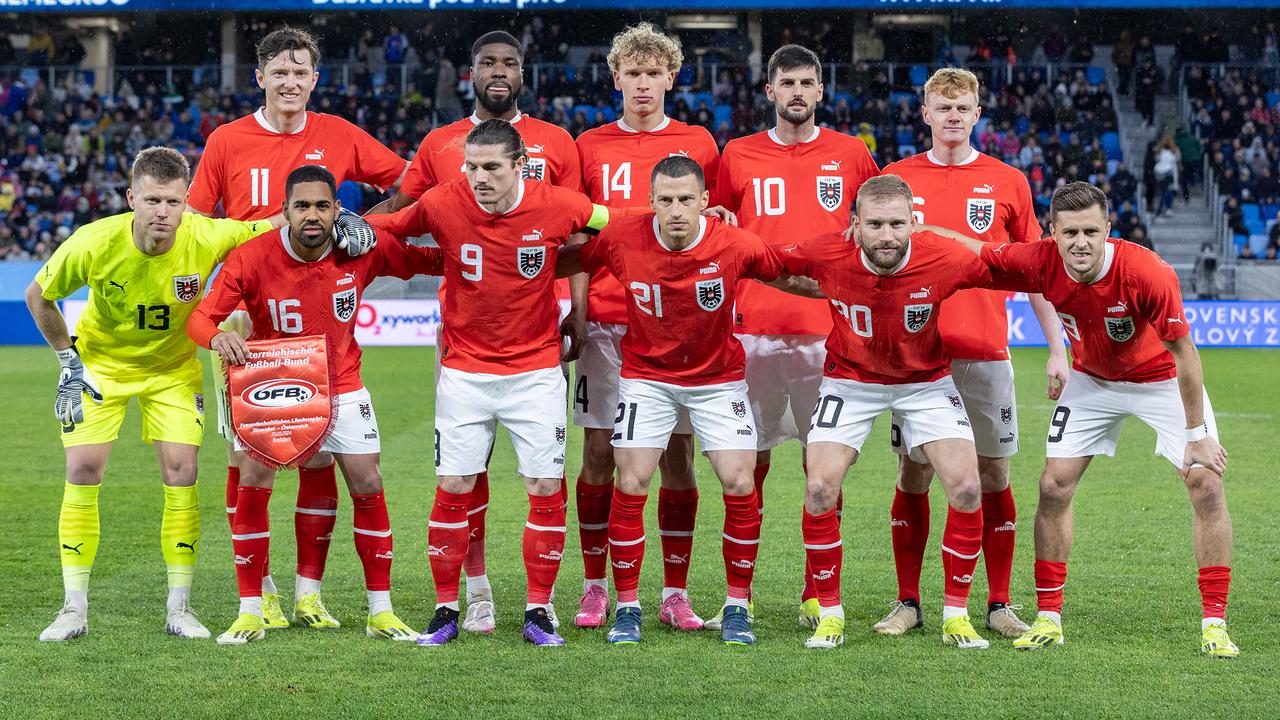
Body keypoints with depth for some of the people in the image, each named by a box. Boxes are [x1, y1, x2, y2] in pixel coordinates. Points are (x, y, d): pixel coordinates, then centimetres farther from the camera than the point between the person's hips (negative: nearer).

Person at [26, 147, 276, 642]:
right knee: (83, 471, -9)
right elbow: (38, 296, -9)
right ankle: (75, 609, 1)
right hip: (99, 363, 0)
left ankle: (179, 608, 3)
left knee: (181, 473, -10)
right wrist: (69, 361, -7)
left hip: (173, 367, 1)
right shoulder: (93, 244, -28)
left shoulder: (208, 239, -28)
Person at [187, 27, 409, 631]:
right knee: (247, 456, 0)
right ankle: (258, 590, 9)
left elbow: (406, 180, 10)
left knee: (318, 456, 0)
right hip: (245, 316, -1)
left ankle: (309, 591, 8)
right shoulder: (227, 141, 3)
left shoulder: (338, 137, 4)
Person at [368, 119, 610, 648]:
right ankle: (446, 610, 12)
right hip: (464, 370, 0)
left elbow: (623, 225, 6)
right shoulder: (443, 204, -11)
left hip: (536, 370, 0)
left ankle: (537, 612, 11)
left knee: (546, 489, -1)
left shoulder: (556, 206, -12)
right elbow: (388, 226, 7)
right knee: (452, 489, -1)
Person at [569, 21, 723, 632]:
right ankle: (594, 588, 9)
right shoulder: (591, 147, 8)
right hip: (607, 320, 0)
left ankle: (675, 594, 8)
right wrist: (577, 314, 0)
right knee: (599, 450, -1)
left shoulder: (698, 144, 8)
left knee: (677, 453, 1)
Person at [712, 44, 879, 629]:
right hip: (754, 327, 0)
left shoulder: (850, 154, 7)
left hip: (826, 327, 0)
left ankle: (818, 593, 8)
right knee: (749, 462, 2)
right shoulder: (738, 156, 7)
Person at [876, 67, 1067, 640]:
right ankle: (908, 603, 11)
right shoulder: (896, 179, 5)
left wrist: (1057, 350, 4)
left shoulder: (1007, 183, 6)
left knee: (993, 473, 2)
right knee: (913, 473, 1)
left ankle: (999, 604, 10)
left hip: (986, 353, 0)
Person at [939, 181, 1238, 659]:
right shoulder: (1041, 263, -26)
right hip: (1091, 381, 3)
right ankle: (1048, 618, 7)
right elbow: (970, 249, -12)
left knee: (1206, 484, -12)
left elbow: (1183, 353, -26)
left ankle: (1215, 624, -3)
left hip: (1162, 379, -3)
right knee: (1054, 487, -5)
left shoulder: (1148, 272, -35)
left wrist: (1196, 435, -22)